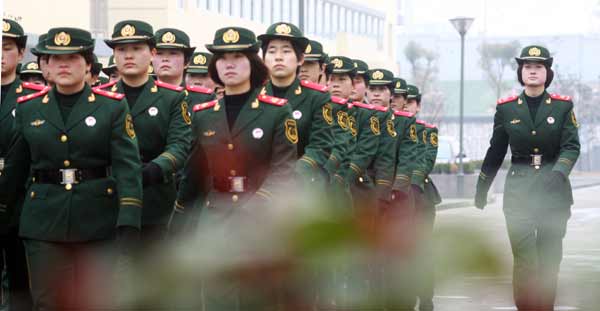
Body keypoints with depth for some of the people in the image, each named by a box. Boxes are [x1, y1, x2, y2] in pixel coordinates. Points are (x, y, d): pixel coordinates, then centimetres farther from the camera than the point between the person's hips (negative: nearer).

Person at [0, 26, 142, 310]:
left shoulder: (112, 107, 0)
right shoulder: (28, 109, 8)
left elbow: (127, 166, -9)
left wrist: (128, 222, -19)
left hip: (98, 222, -1)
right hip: (44, 223, 1)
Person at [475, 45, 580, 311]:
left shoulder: (563, 106, 2)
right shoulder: (506, 108, 4)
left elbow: (571, 146, -7)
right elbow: (495, 152, 12)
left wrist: (559, 172, -26)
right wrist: (481, 189, 16)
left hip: (554, 190, 1)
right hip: (519, 191, -1)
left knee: (549, 260, 6)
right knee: (525, 260, -11)